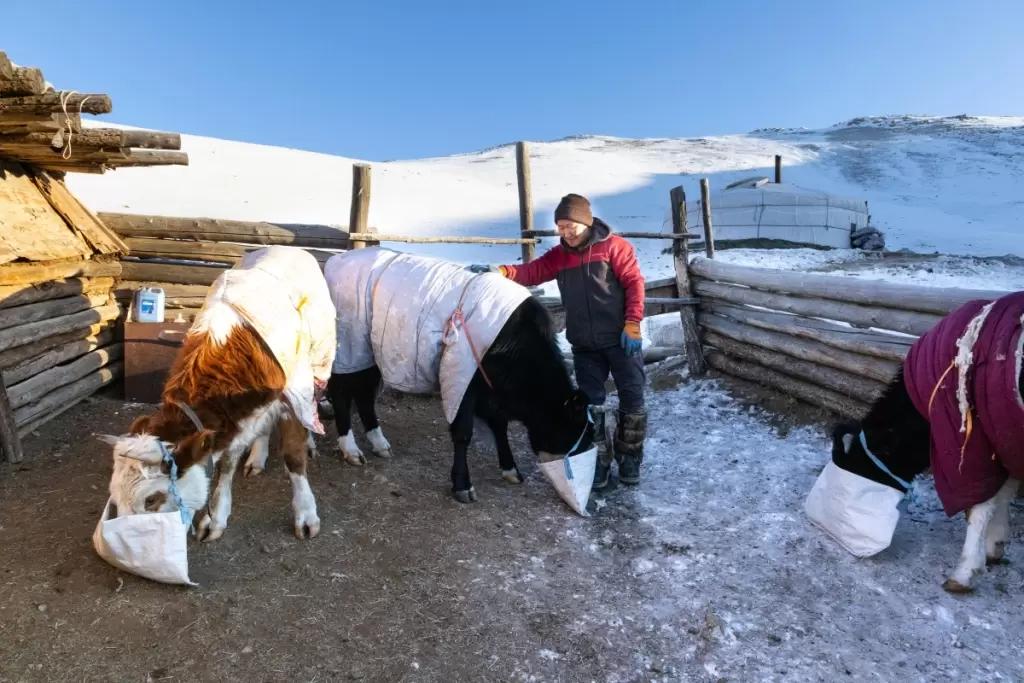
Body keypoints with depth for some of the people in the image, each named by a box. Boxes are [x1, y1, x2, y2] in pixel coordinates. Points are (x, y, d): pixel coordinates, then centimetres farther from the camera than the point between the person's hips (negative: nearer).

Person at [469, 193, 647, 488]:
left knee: (632, 400, 4)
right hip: (584, 345, 4)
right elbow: (531, 271, -3)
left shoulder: (614, 246, -5)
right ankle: (599, 461, 21)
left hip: (621, 340, -3)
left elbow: (634, 284, -8)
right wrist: (500, 271, -20)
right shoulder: (559, 256, 8)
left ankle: (629, 459, 23)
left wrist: (632, 325, -14)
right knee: (590, 404, 7)